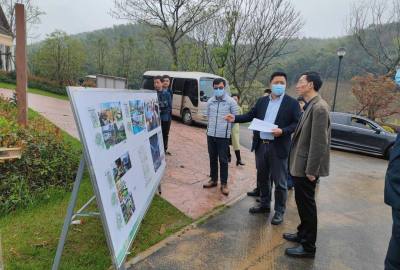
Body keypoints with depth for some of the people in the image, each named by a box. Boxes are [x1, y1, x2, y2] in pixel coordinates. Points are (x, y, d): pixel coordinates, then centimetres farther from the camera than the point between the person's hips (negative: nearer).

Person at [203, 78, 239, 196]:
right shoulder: (210, 101, 4)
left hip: (223, 136, -4)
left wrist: (226, 128, 6)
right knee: (212, 158, 14)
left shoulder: (231, 102, -7)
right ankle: (213, 179, 28)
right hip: (211, 135, 4)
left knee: (223, 160, 2)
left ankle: (224, 183, 13)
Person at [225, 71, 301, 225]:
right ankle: (264, 204, 35)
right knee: (262, 178, 17)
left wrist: (283, 131, -22)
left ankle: (279, 211, 20)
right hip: (261, 145, 5)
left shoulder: (292, 103, -4)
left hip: (278, 147, -5)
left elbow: (297, 124, -8)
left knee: (279, 181, 4)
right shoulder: (262, 101, 10)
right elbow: (251, 115, 13)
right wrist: (235, 118, 1)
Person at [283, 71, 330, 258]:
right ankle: (303, 234, 38)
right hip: (300, 164, 9)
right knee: (302, 202, 20)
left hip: (306, 167, -9)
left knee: (307, 204, 4)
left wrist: (311, 170, -19)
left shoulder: (319, 107, -20)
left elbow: (319, 142, -22)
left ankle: (308, 246, 20)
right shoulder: (310, 106, 10)